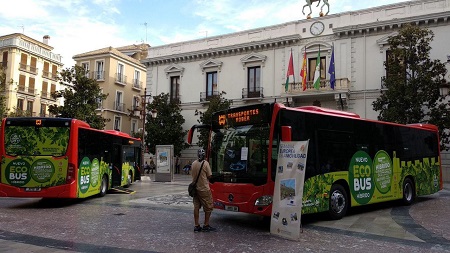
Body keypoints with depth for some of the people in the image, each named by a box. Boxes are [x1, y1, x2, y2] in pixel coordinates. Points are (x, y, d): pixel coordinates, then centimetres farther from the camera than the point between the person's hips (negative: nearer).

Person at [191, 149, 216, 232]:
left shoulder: (193, 164, 3)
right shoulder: (205, 163, -13)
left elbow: (193, 175, 8)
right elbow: (209, 176, -9)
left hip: (195, 188, 6)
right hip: (204, 189, -6)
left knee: (196, 207, 10)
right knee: (208, 207, 7)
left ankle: (196, 226, 14)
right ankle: (206, 225, 10)